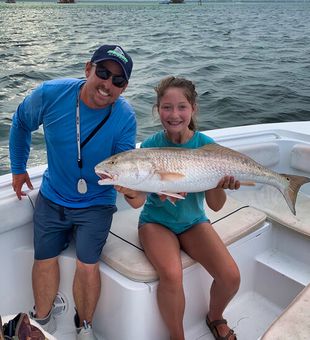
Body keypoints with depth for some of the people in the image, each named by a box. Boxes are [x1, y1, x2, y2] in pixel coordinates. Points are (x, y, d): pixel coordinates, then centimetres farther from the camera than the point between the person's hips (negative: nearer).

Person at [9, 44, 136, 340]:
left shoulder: (125, 118, -21)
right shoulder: (50, 94, -18)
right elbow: (20, 124, 2)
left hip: (96, 203, -2)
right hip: (52, 196, 2)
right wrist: (18, 168, 6)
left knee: (87, 265, -8)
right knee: (44, 260, 9)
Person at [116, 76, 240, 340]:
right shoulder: (150, 146, -12)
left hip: (194, 222, 2)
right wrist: (129, 191, -39)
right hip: (157, 221, -2)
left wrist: (221, 185, -30)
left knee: (230, 276, -15)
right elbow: (139, 201, -17)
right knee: (171, 275, -29)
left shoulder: (206, 145, -10)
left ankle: (215, 318, 21)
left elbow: (215, 206, -8)